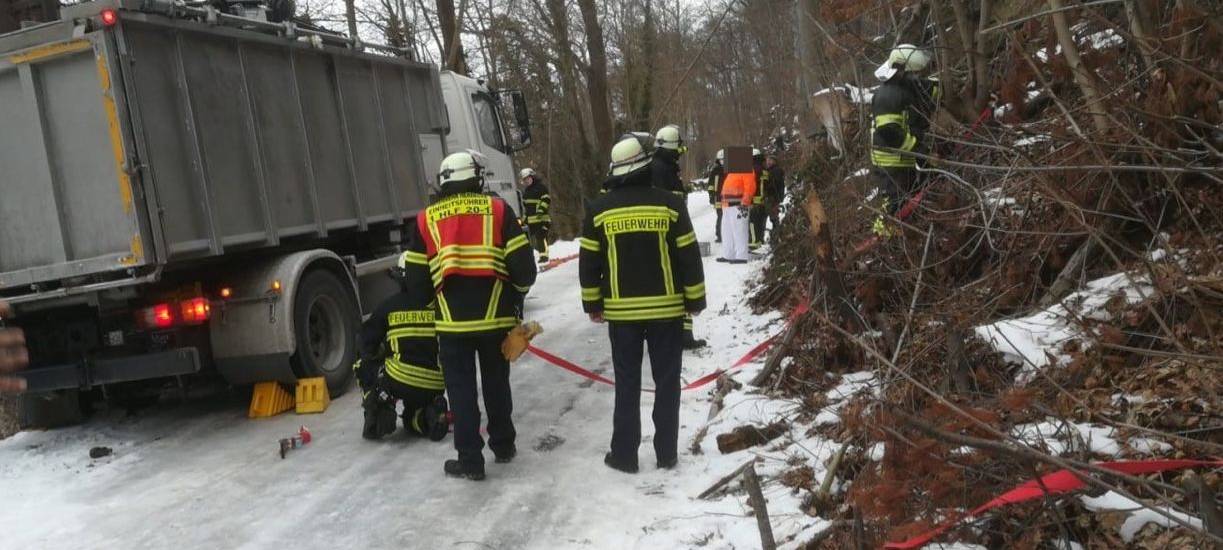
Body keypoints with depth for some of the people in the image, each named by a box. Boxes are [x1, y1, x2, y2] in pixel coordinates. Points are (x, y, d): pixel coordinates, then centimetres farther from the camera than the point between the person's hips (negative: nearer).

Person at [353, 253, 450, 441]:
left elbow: (366, 346, 6)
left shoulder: (390, 306, 0)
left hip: (399, 380, -3)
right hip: (434, 387, 3)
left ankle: (379, 414, 8)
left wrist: (383, 354, 25)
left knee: (365, 367, 27)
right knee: (414, 419, 33)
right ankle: (430, 416, -1)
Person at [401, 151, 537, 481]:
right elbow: (522, 265, -3)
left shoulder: (426, 219, 4)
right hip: (495, 316, 1)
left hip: (452, 321, -1)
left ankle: (470, 460, 11)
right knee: (496, 381, 19)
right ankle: (503, 445, 32)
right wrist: (516, 293, 16)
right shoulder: (497, 209, 0)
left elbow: (415, 279, 5)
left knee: (461, 388, 9)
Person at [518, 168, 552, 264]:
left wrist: (541, 210, -23)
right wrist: (524, 217, 26)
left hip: (541, 218, -8)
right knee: (532, 238, 8)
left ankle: (544, 256, -11)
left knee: (541, 237, -13)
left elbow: (546, 200, -12)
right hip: (530, 219, 8)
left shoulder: (541, 187, -5)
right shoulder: (526, 190, 21)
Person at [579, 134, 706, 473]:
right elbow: (689, 258, -4)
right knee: (667, 382, 9)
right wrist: (695, 300, 7)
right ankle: (667, 454, 15)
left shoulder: (600, 210, -2)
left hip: (621, 311, 1)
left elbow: (589, 263, 2)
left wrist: (593, 304, 13)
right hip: (666, 309, -1)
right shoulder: (669, 204, -6)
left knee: (627, 385, 9)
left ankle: (624, 455, 14)